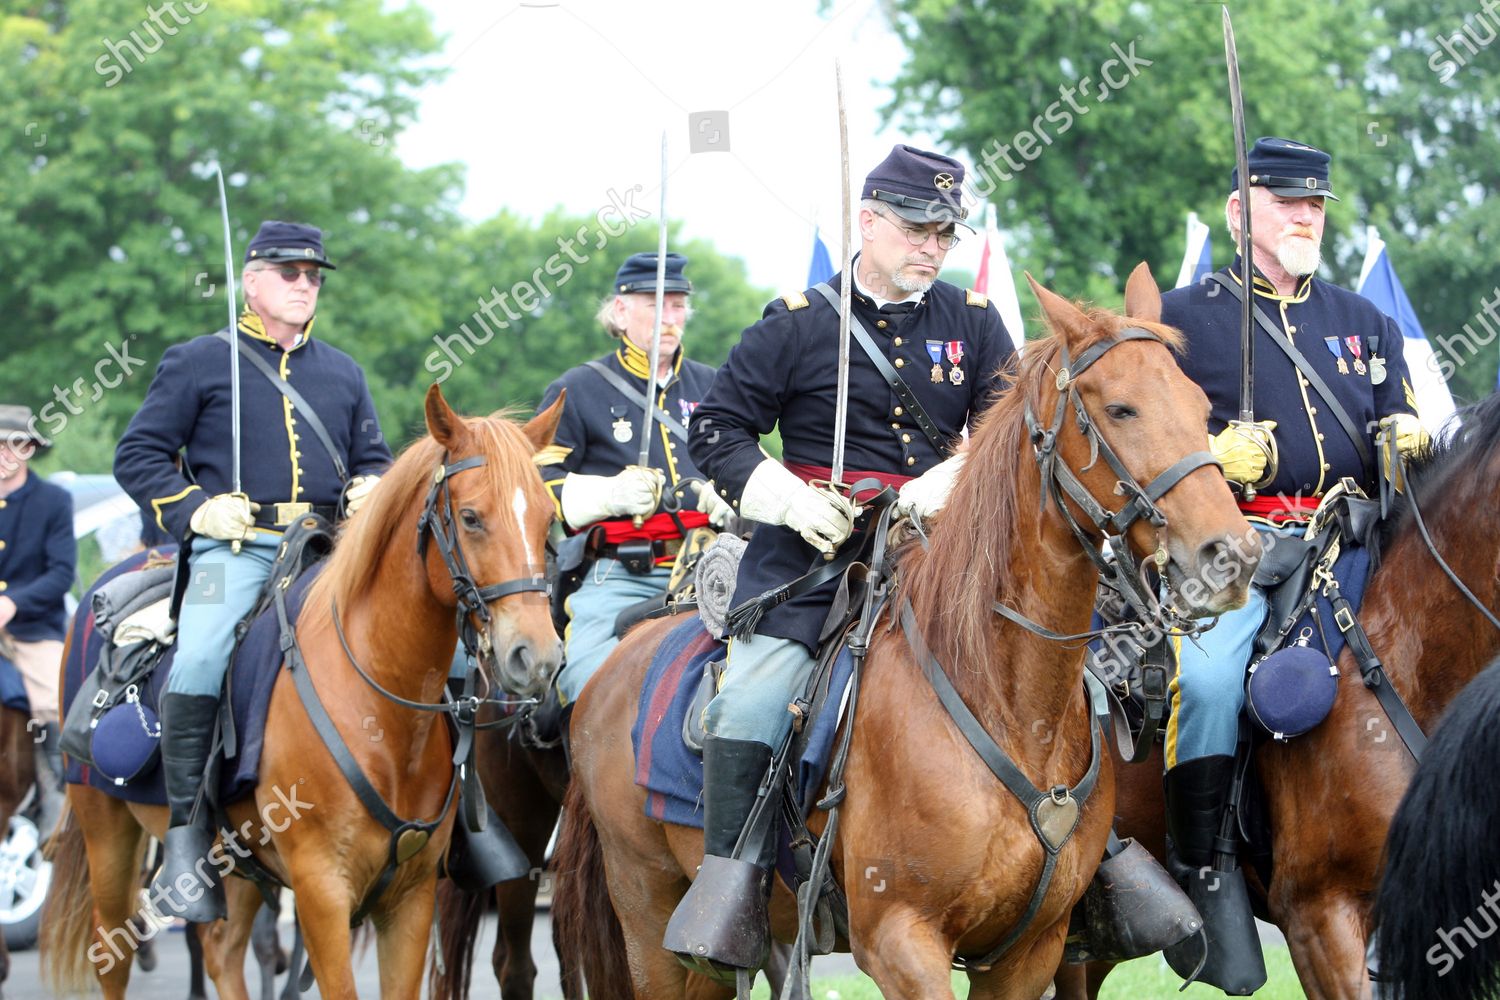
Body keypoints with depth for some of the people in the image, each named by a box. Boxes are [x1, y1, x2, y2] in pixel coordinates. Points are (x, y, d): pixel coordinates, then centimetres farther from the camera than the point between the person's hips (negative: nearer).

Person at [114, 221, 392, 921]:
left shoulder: (342, 373, 22)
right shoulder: (199, 362, 10)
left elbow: (374, 459, 30)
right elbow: (139, 455, 10)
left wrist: (369, 490, 6)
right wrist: (194, 509, -5)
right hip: (235, 548, -4)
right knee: (200, 663, -30)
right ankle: (187, 832, -21)